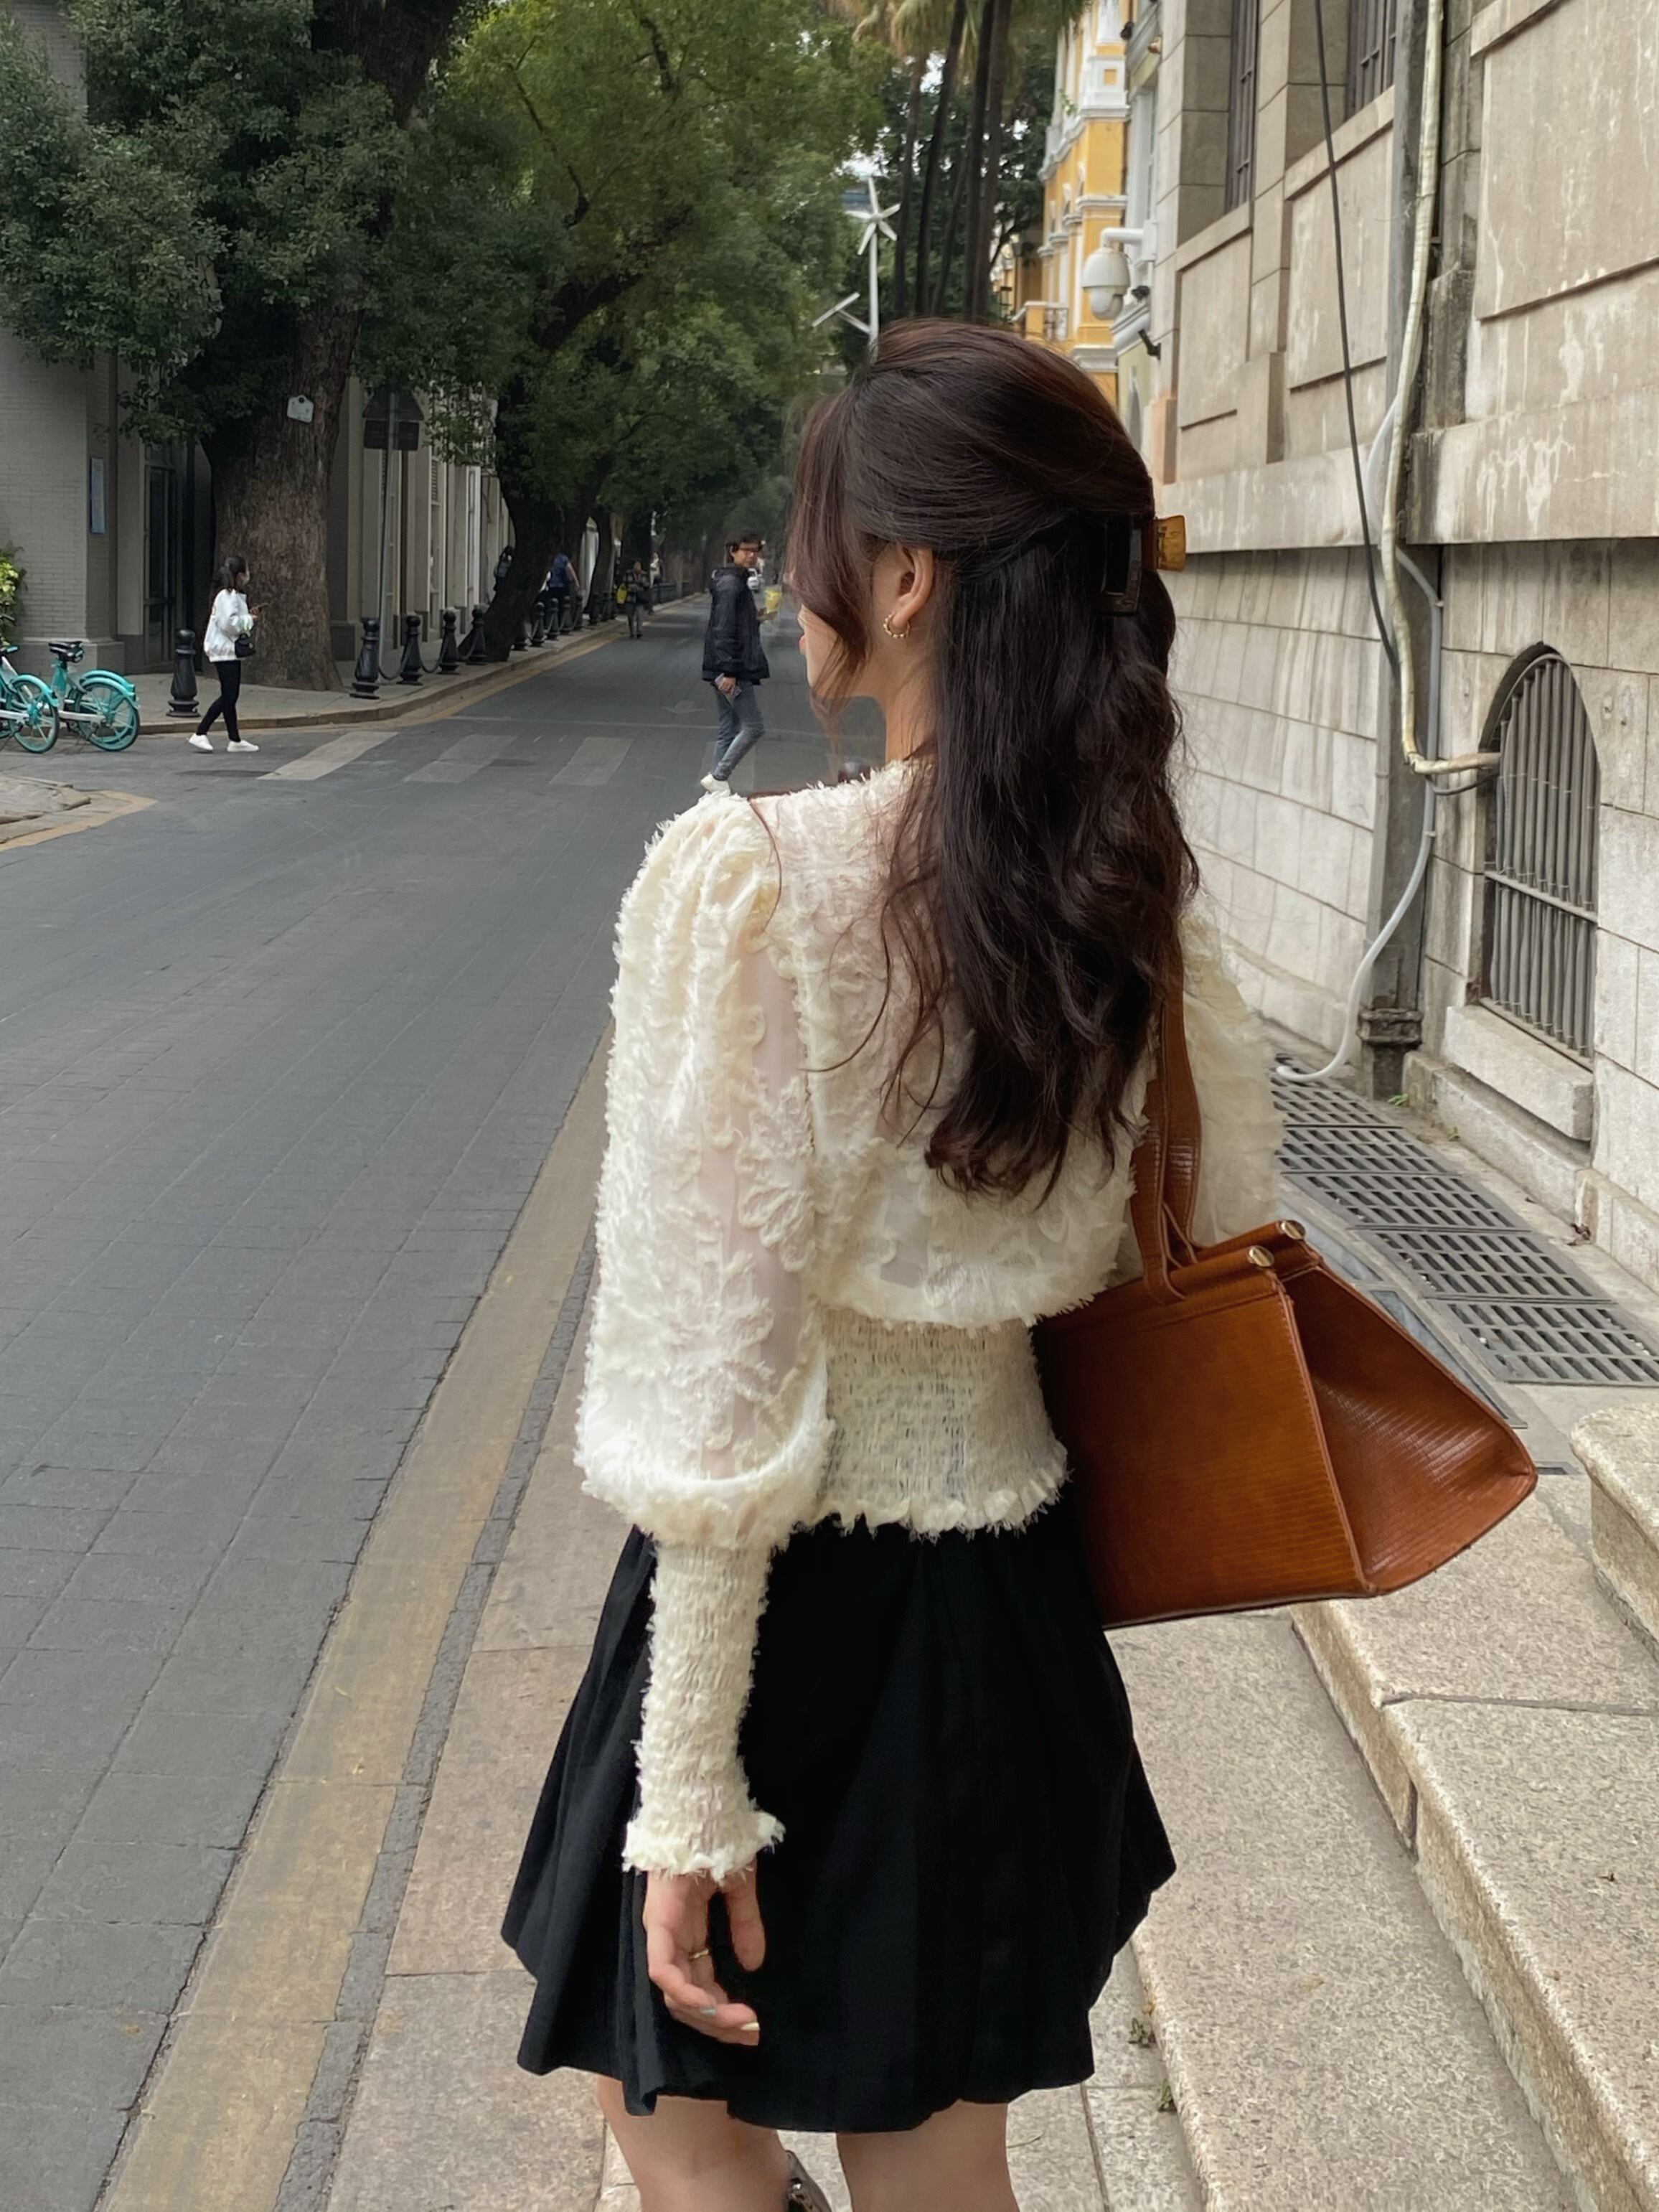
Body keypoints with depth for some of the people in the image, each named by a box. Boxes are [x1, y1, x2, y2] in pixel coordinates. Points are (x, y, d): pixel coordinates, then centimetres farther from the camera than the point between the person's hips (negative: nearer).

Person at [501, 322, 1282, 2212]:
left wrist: (691, 1785, -15)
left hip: (803, 1598, -6)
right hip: (1008, 1579, 6)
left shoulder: (752, 880, -22)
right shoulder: (1136, 896, -3)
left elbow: (724, 1393, -21)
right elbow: (1223, 1246, 8)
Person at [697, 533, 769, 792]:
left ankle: (717, 789, 11)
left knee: (729, 730, 11)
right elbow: (724, 630, -21)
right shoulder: (730, 584, -14)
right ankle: (718, 777, -8)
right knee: (754, 727, -9)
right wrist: (729, 671, -24)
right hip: (731, 670, -11)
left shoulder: (738, 582, 18)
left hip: (726, 671, 11)